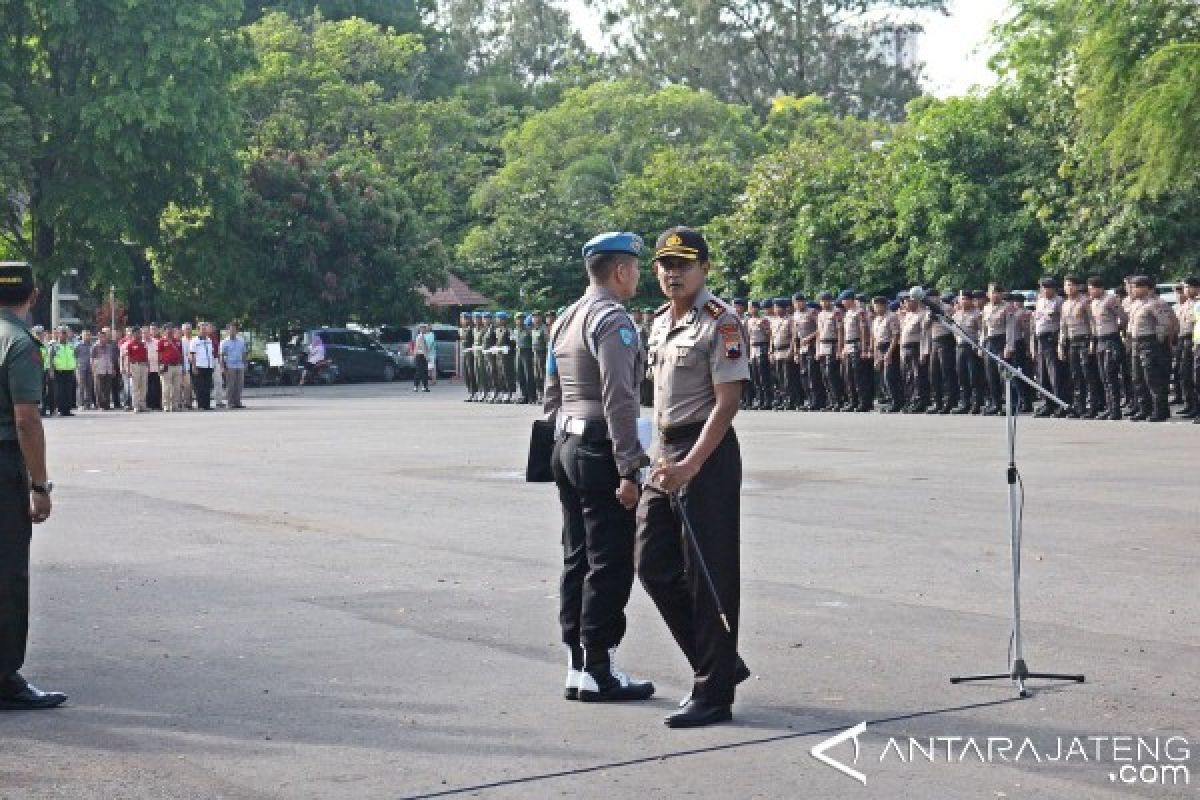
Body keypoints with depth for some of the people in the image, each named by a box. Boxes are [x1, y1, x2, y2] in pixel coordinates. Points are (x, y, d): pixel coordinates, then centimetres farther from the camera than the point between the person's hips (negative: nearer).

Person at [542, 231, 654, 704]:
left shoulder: (565, 321, 15)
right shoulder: (612, 320, -13)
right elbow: (619, 401, -20)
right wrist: (628, 470, -20)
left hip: (568, 448, 9)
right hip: (600, 451, -9)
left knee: (578, 558, 12)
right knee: (610, 563, -4)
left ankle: (576, 665, 17)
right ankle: (598, 671, -1)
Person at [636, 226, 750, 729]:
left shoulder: (720, 322, -11)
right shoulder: (661, 322, 15)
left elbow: (727, 402, -17)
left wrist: (690, 465, -22)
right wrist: (663, 460, 15)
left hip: (707, 454, -9)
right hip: (667, 455, 9)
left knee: (709, 575, -3)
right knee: (653, 565, 10)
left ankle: (714, 694, 5)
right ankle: (720, 663, 23)